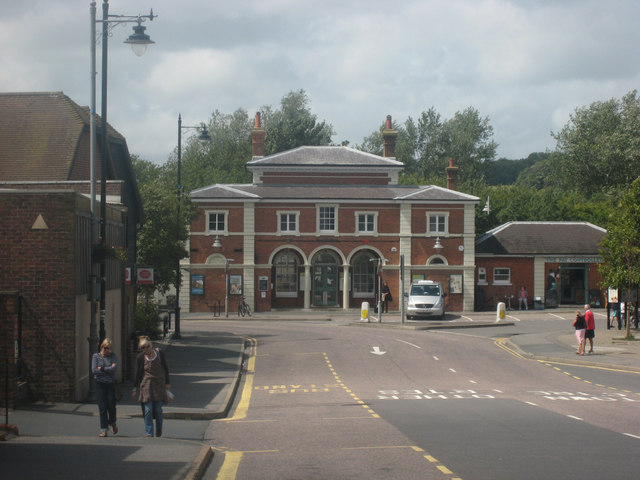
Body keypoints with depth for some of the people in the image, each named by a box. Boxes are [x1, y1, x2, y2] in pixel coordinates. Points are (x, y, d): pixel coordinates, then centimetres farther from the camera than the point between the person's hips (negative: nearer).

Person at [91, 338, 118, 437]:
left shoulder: (113, 356, 8)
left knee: (111, 405, -3)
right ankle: (103, 430, 0)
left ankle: (112, 423, 26)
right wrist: (108, 370, -4)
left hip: (110, 384, 1)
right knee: (102, 407, -4)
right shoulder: (96, 356, 5)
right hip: (100, 384, -1)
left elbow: (114, 368, -9)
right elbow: (94, 370, -6)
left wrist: (102, 368, -9)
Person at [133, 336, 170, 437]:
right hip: (146, 385, -1)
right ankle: (149, 433, -1)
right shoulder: (141, 357, -1)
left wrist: (167, 383, 7)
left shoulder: (159, 353, 1)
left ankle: (159, 429, 26)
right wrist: (135, 387, 5)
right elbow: (138, 373, 6)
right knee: (148, 410, -6)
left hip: (159, 384, 1)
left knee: (158, 409, 2)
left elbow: (165, 368, 10)